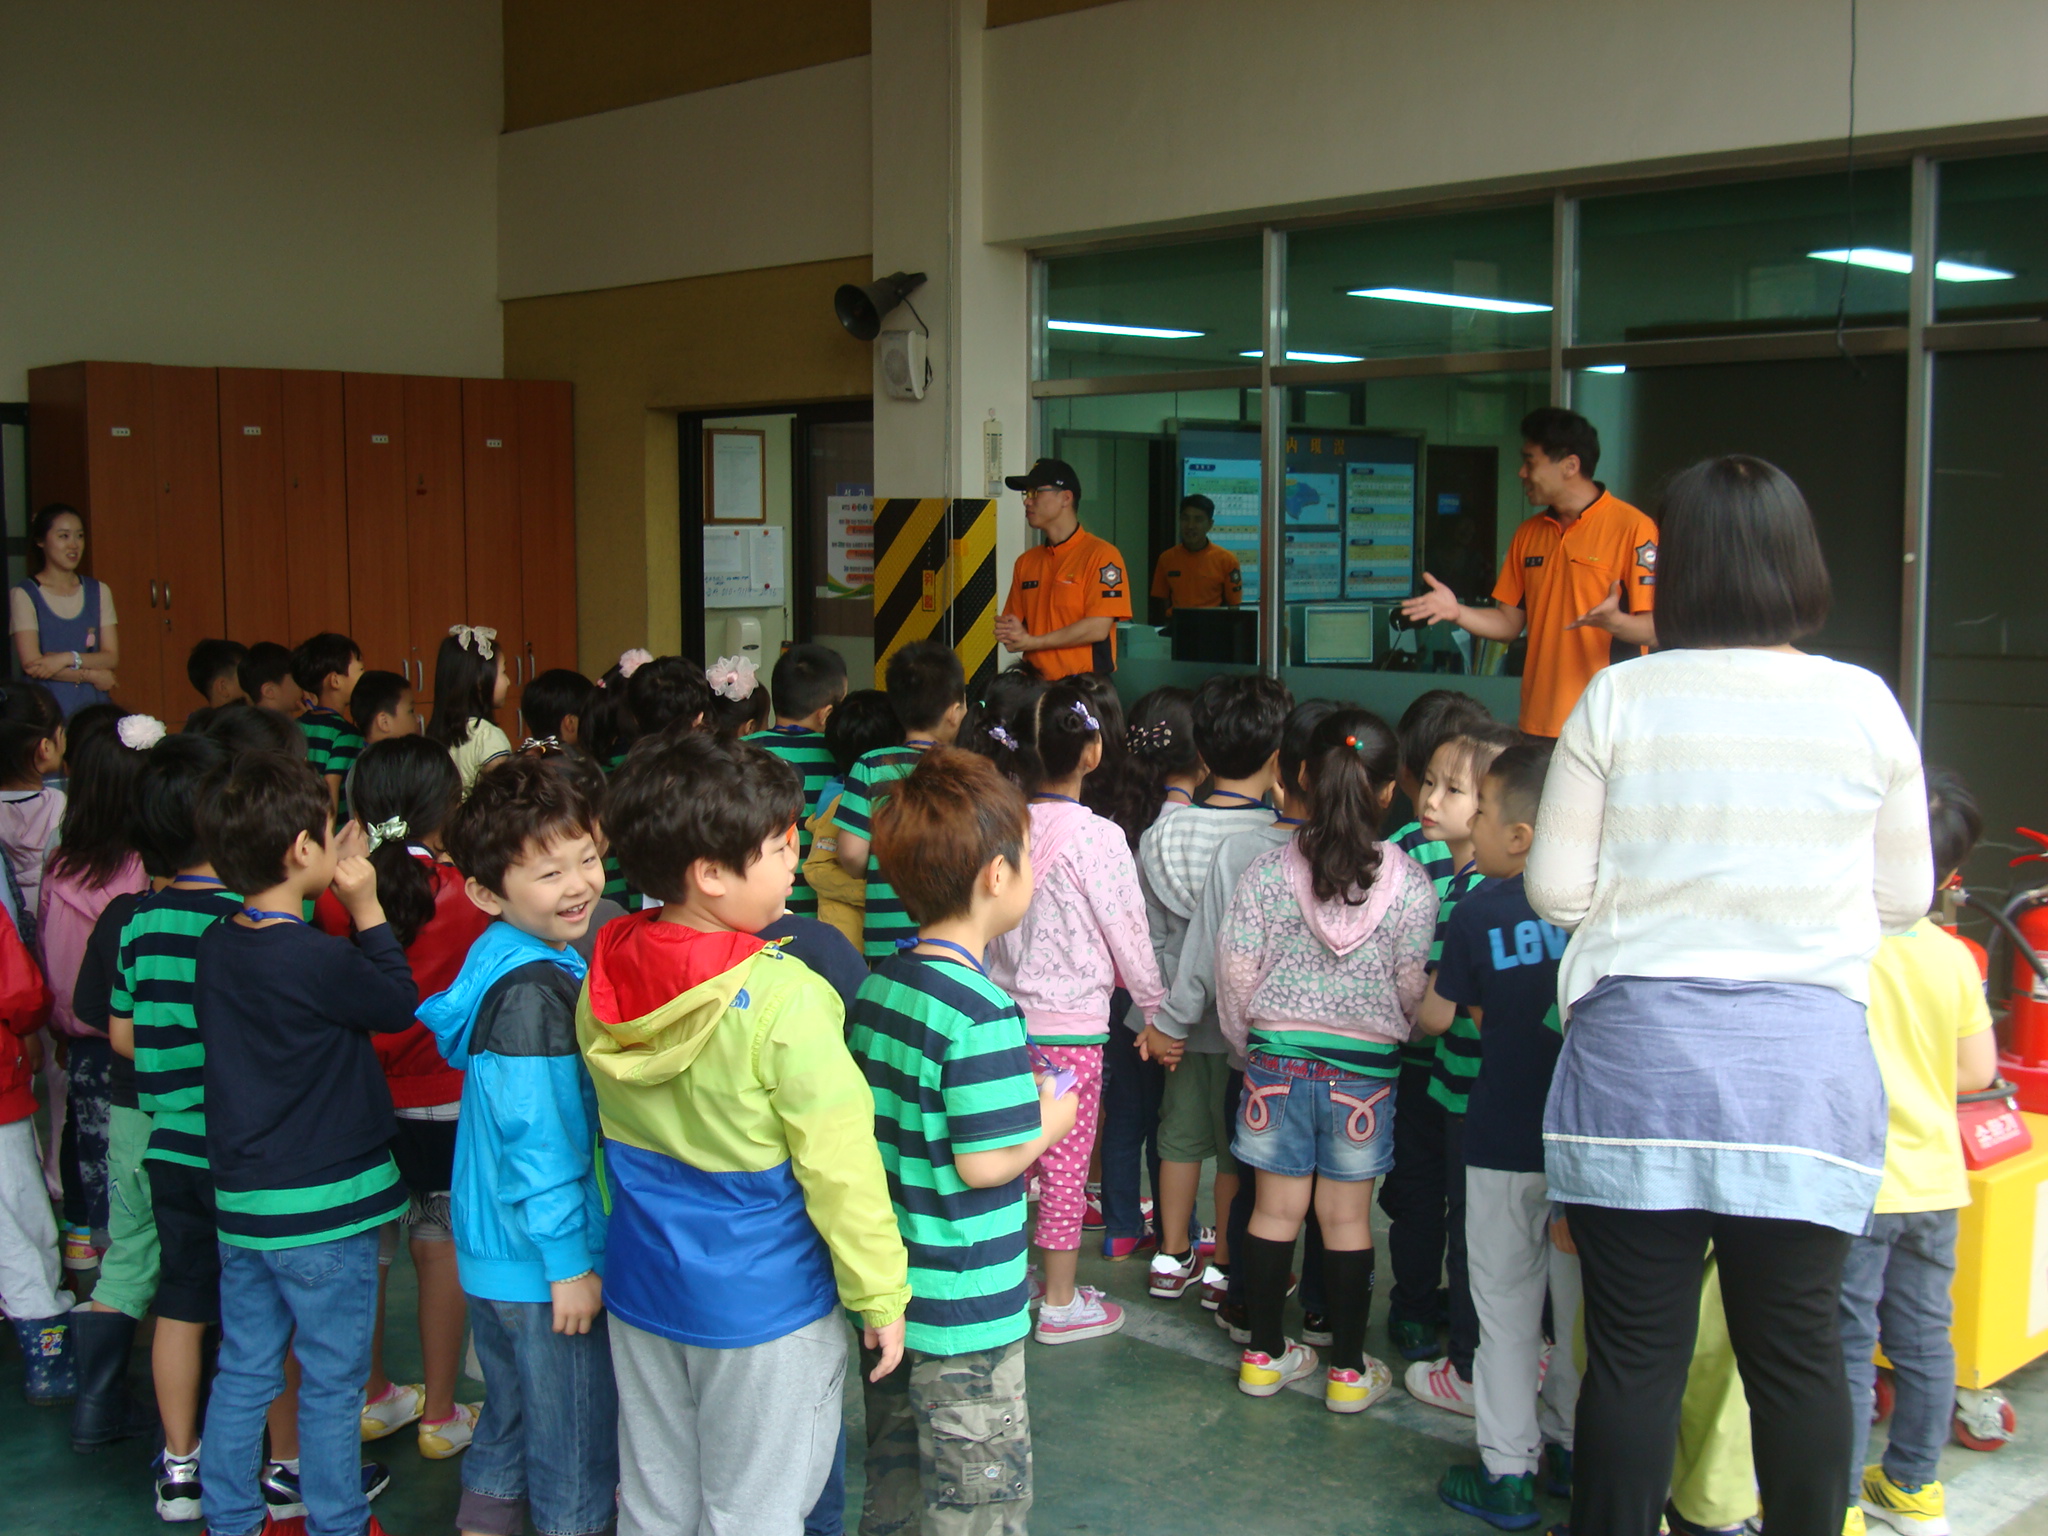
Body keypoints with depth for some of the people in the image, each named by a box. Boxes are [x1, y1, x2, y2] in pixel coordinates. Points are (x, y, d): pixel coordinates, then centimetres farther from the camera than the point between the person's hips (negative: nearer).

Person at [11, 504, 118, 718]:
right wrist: (92, 675, -4)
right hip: (46, 709, -3)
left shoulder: (99, 592, 11)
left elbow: (112, 657, 4)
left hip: (93, 707, 3)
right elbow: (31, 663, -8)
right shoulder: (24, 594, 0)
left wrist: (68, 658, -12)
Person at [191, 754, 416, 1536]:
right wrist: (366, 907, -7)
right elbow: (400, 1003, -8)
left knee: (243, 1373, 18)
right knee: (331, 1384, 8)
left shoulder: (217, 945, 0)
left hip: (241, 1203, 7)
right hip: (323, 1208, -7)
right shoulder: (318, 959, -23)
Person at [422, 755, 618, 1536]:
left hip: (492, 1256, 9)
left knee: (508, 1429, 23)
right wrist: (569, 1261, -18)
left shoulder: (501, 963, 5)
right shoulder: (534, 990, -24)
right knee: (577, 1458, 6)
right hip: (543, 1264, -9)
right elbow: (537, 1136, -24)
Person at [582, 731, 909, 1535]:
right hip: (763, 1305, -6)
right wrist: (879, 1294, -8)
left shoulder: (603, 979, -5)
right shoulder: (783, 999, -26)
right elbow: (838, 1162, -20)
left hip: (642, 1288, 6)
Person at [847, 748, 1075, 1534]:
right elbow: (985, 1163, -23)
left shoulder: (876, 985, 2)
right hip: (962, 1313, -8)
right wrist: (1050, 1121, -5)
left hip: (884, 1292, 8)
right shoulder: (984, 1014, -24)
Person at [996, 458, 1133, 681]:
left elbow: (1098, 628, -13)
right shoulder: (1026, 562, 14)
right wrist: (1010, 634, -6)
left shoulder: (1101, 554, -5)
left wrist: (1031, 641, -12)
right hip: (1035, 685, 5)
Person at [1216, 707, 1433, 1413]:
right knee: (1347, 1216, 8)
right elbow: (1412, 988, -3)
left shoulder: (1269, 869, -7)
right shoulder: (1410, 884, -8)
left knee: (1276, 1207, 11)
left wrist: (1249, 1044, 11)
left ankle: (1265, 1354, 22)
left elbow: (1236, 968, -4)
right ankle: (1349, 1369, 18)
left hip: (1278, 1058, 1)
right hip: (1365, 1066, -1)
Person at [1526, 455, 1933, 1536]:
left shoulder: (1618, 698, -4)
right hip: (1809, 1068, 2)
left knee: (1635, 1352, 6)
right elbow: (1904, 896, 9)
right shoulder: (1865, 704, 0)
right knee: (1797, 1349, 11)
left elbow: (1555, 889, -1)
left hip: (1640, 1059, -1)